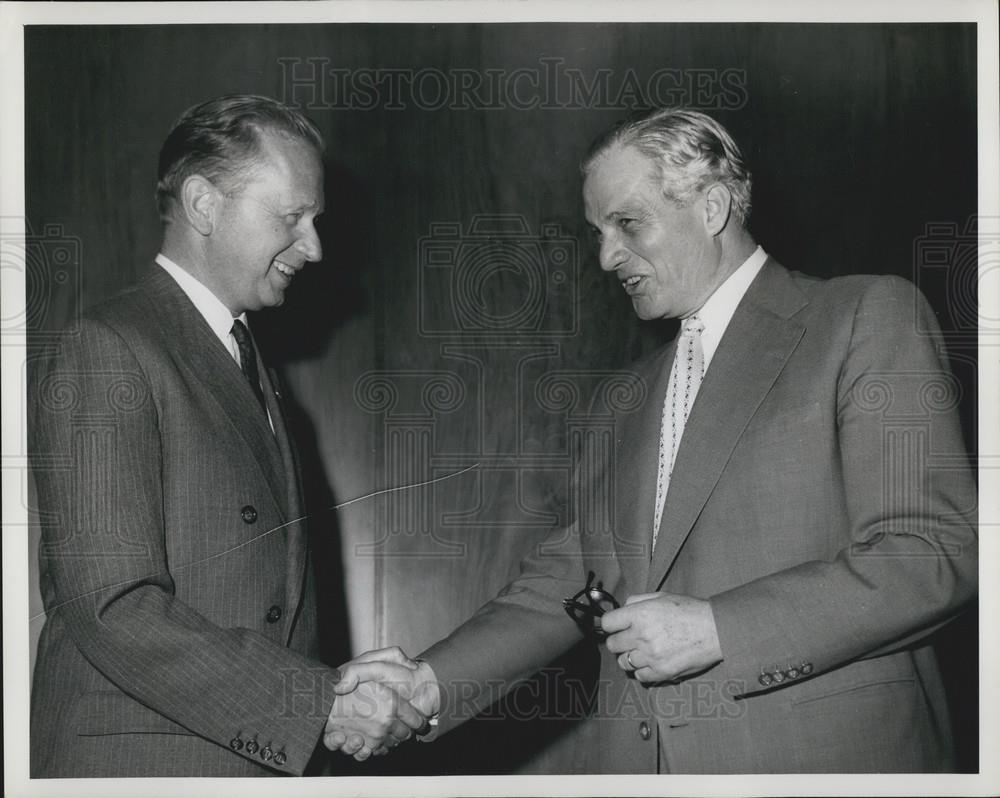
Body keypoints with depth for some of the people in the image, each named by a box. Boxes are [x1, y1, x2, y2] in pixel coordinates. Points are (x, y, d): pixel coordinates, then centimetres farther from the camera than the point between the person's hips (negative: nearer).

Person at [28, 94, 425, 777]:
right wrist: (324, 701, -20)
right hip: (141, 767, -8)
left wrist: (352, 691, 0)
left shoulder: (254, 371, 16)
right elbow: (114, 608, -21)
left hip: (263, 758, 8)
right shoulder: (109, 351, -13)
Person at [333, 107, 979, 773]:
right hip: (641, 762, 5)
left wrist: (715, 629, -16)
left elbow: (935, 555, -12)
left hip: (824, 756, -5)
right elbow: (568, 579, 12)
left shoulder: (870, 318, -3)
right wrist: (431, 683, -2)